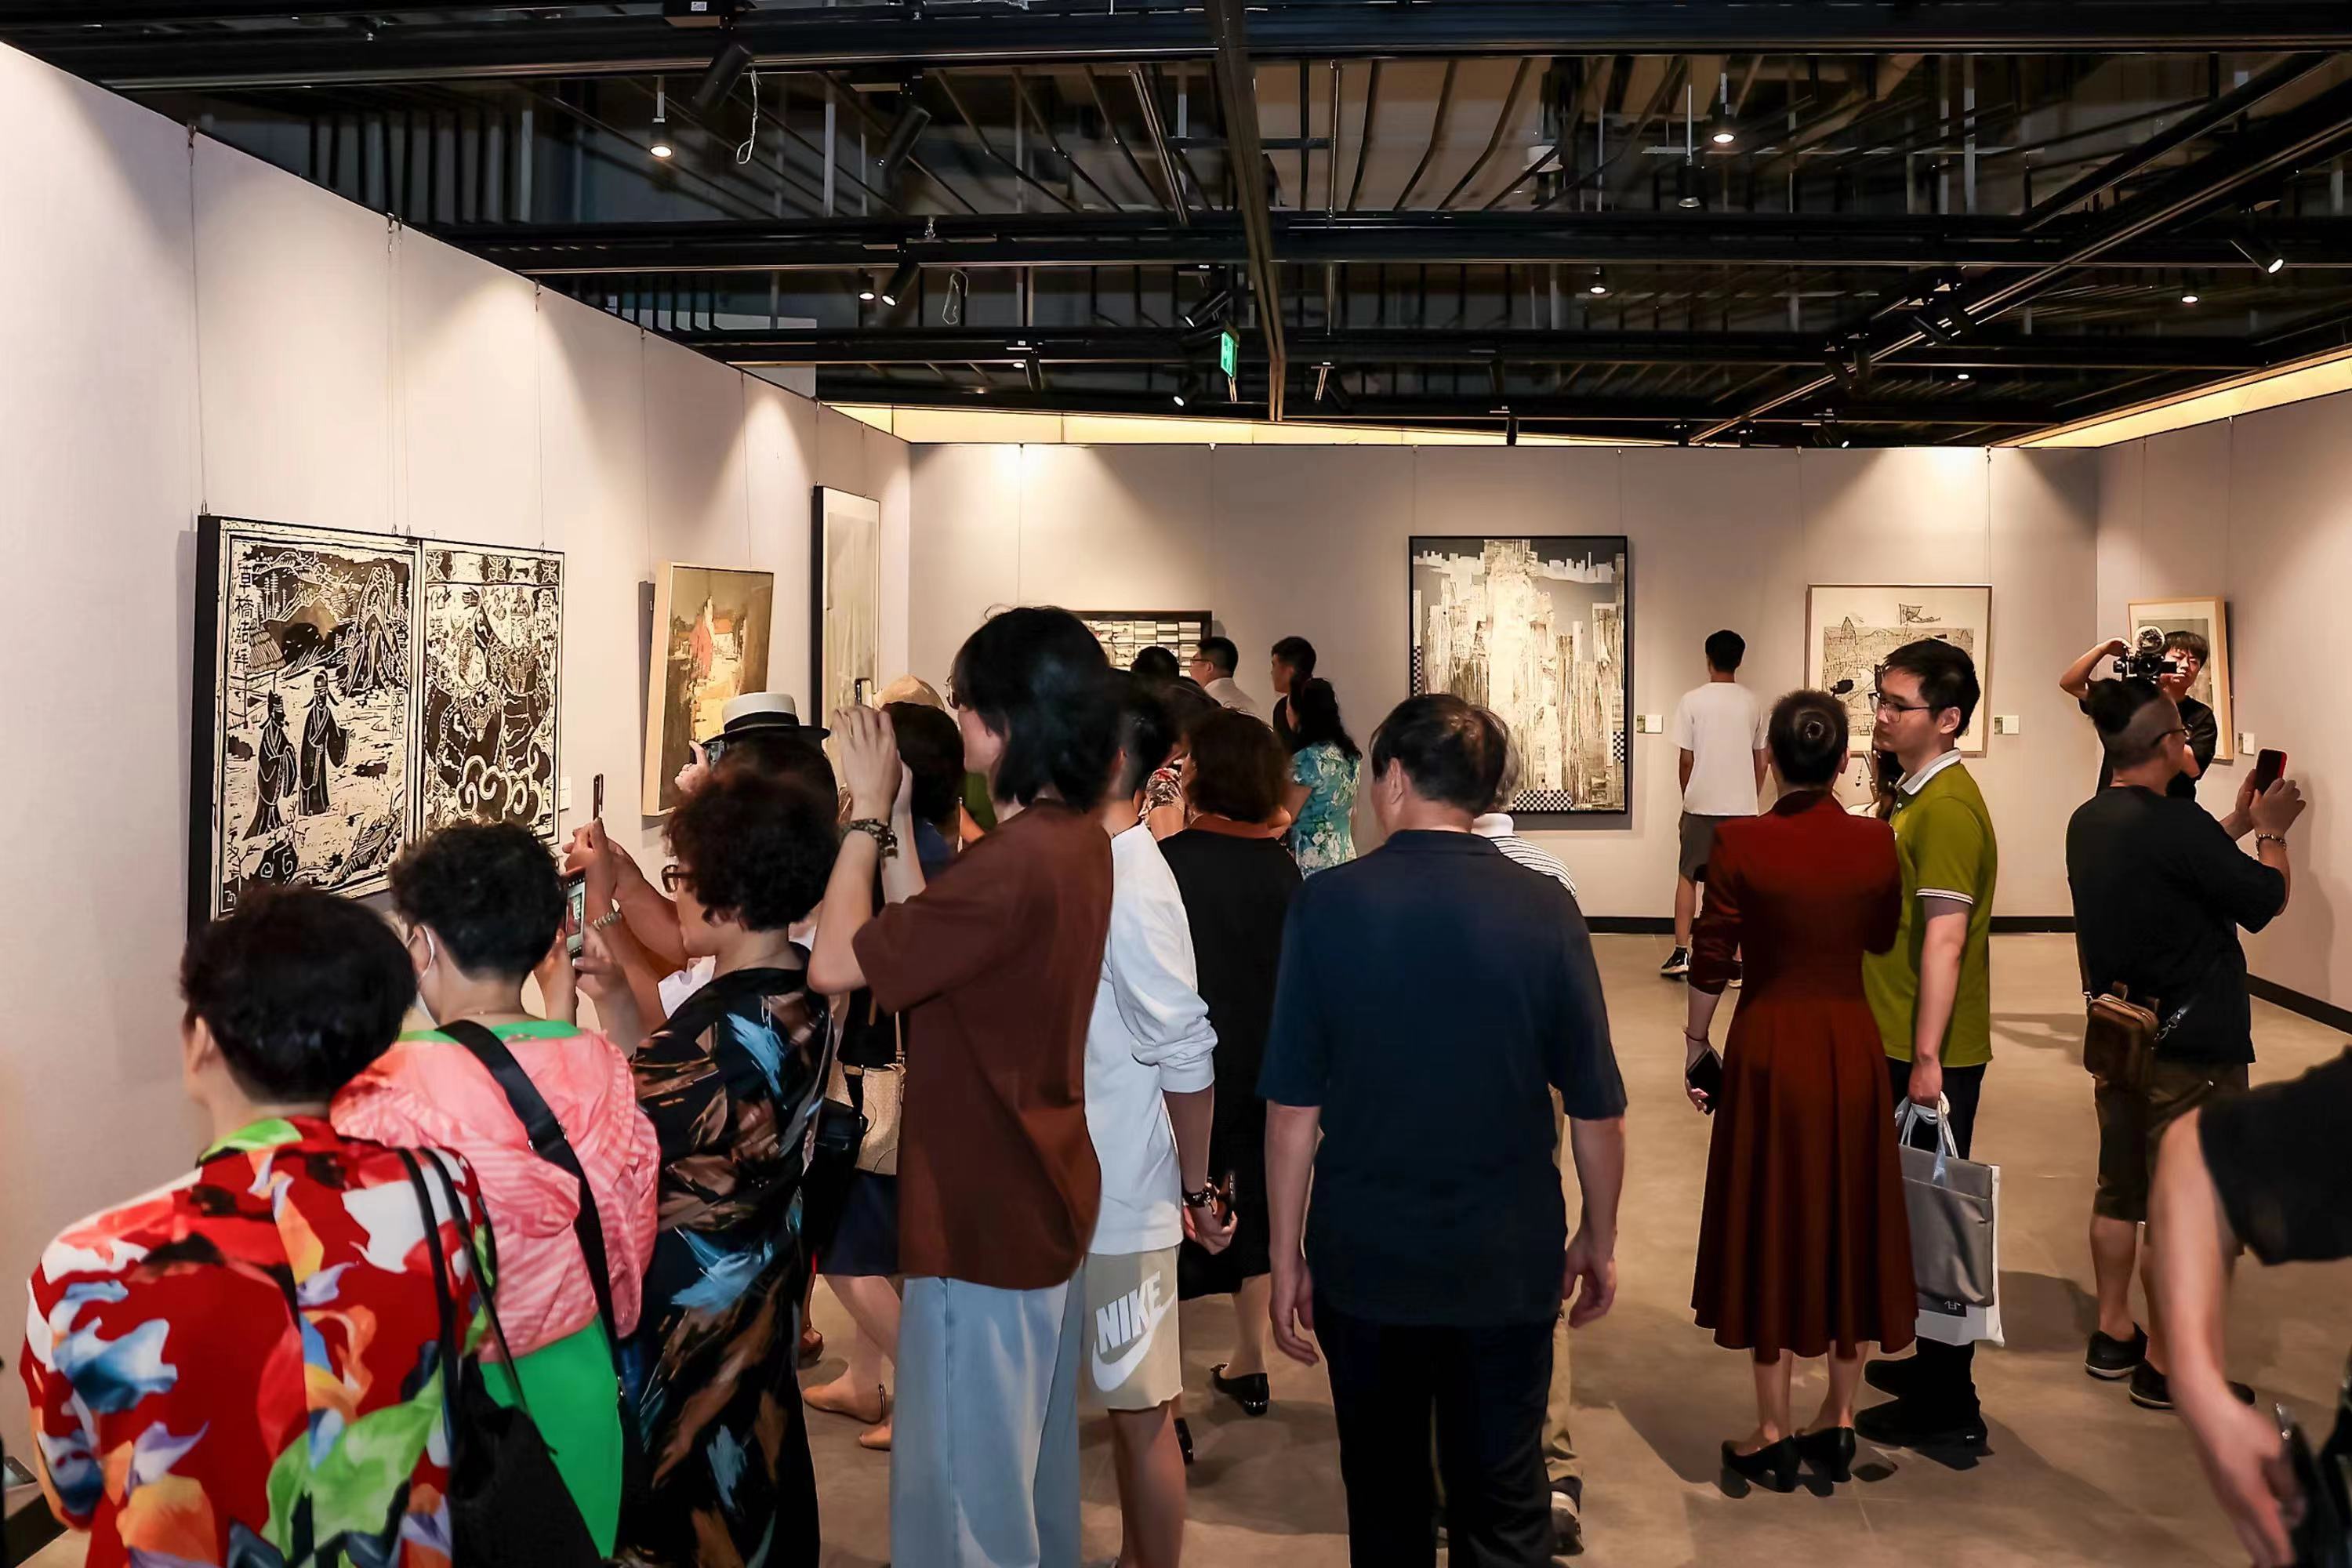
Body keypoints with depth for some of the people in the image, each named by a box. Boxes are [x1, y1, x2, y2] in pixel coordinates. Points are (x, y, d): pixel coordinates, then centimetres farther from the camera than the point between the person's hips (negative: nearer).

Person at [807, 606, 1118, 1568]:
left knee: (964, 1489, 4)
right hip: (1044, 1199, 10)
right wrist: (897, 812, 5)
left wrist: (866, 810, -11)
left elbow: (834, 963, -21)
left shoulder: (1013, 862, -26)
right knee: (1029, 1468, 23)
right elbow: (918, 939, 9)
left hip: (983, 1213, -10)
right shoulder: (1076, 839, 3)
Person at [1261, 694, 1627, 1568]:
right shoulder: (1545, 911, -9)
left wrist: (1286, 1257, 2)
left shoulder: (1329, 906, -10)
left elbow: (1293, 1107, -8)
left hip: (1365, 1260, 0)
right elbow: (1597, 1108, -4)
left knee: (1384, 1497, 18)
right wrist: (1599, 1240, 11)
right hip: (1508, 1263, 0)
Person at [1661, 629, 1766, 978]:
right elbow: (1761, 762, 7)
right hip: (1743, 806, 2)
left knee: (1688, 877, 11)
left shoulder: (1692, 701, -6)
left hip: (1701, 804, -2)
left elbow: (1686, 760, -4)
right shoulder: (1752, 703, 2)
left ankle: (1681, 953, 9)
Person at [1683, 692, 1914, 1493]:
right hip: (1852, 1044, 3)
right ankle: (1838, 1421, 24)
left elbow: (1712, 962, -8)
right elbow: (1884, 939, 10)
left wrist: (1695, 1046, 5)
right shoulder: (1876, 842, -4)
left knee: (1771, 1227, 8)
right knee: (1848, 1223, 14)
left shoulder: (1739, 843, -12)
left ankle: (1774, 1434, 14)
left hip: (1770, 1044, -2)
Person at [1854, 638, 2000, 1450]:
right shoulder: (1917, 793, 13)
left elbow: (1944, 939, -23)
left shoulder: (1947, 806, -18)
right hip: (1905, 1044, 9)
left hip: (1933, 1053, -9)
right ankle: (1933, 1364, 31)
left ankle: (1947, 1406, 10)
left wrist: (1926, 1058, -25)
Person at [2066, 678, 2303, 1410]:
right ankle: (2164, 1365, 11)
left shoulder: (2089, 821, 3)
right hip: (2192, 1045, -8)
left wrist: (2239, 821, 19)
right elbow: (2267, 899, -14)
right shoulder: (2173, 823, -24)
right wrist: (2271, 832, 3)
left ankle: (2113, 1334, 29)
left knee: (2120, 1189, 18)